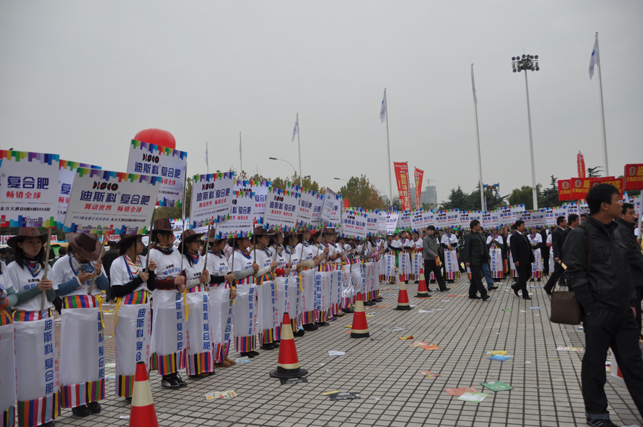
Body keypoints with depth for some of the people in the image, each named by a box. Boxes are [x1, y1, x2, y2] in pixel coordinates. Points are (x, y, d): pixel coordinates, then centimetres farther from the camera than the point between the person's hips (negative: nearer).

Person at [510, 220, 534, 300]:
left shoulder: (524, 235, 15)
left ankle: (516, 287, 28)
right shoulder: (514, 236, -12)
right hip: (520, 261, -8)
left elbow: (529, 247, 19)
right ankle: (525, 294, 6)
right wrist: (516, 260, -21)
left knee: (528, 275, 12)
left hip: (527, 260, 8)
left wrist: (532, 257, 15)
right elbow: (513, 249, -17)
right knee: (523, 277, -1)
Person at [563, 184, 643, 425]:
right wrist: (591, 308, -15)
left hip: (623, 312, 7)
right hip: (599, 313, -7)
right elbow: (575, 274, -15)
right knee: (595, 365, 6)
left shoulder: (615, 232, 13)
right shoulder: (581, 235, -11)